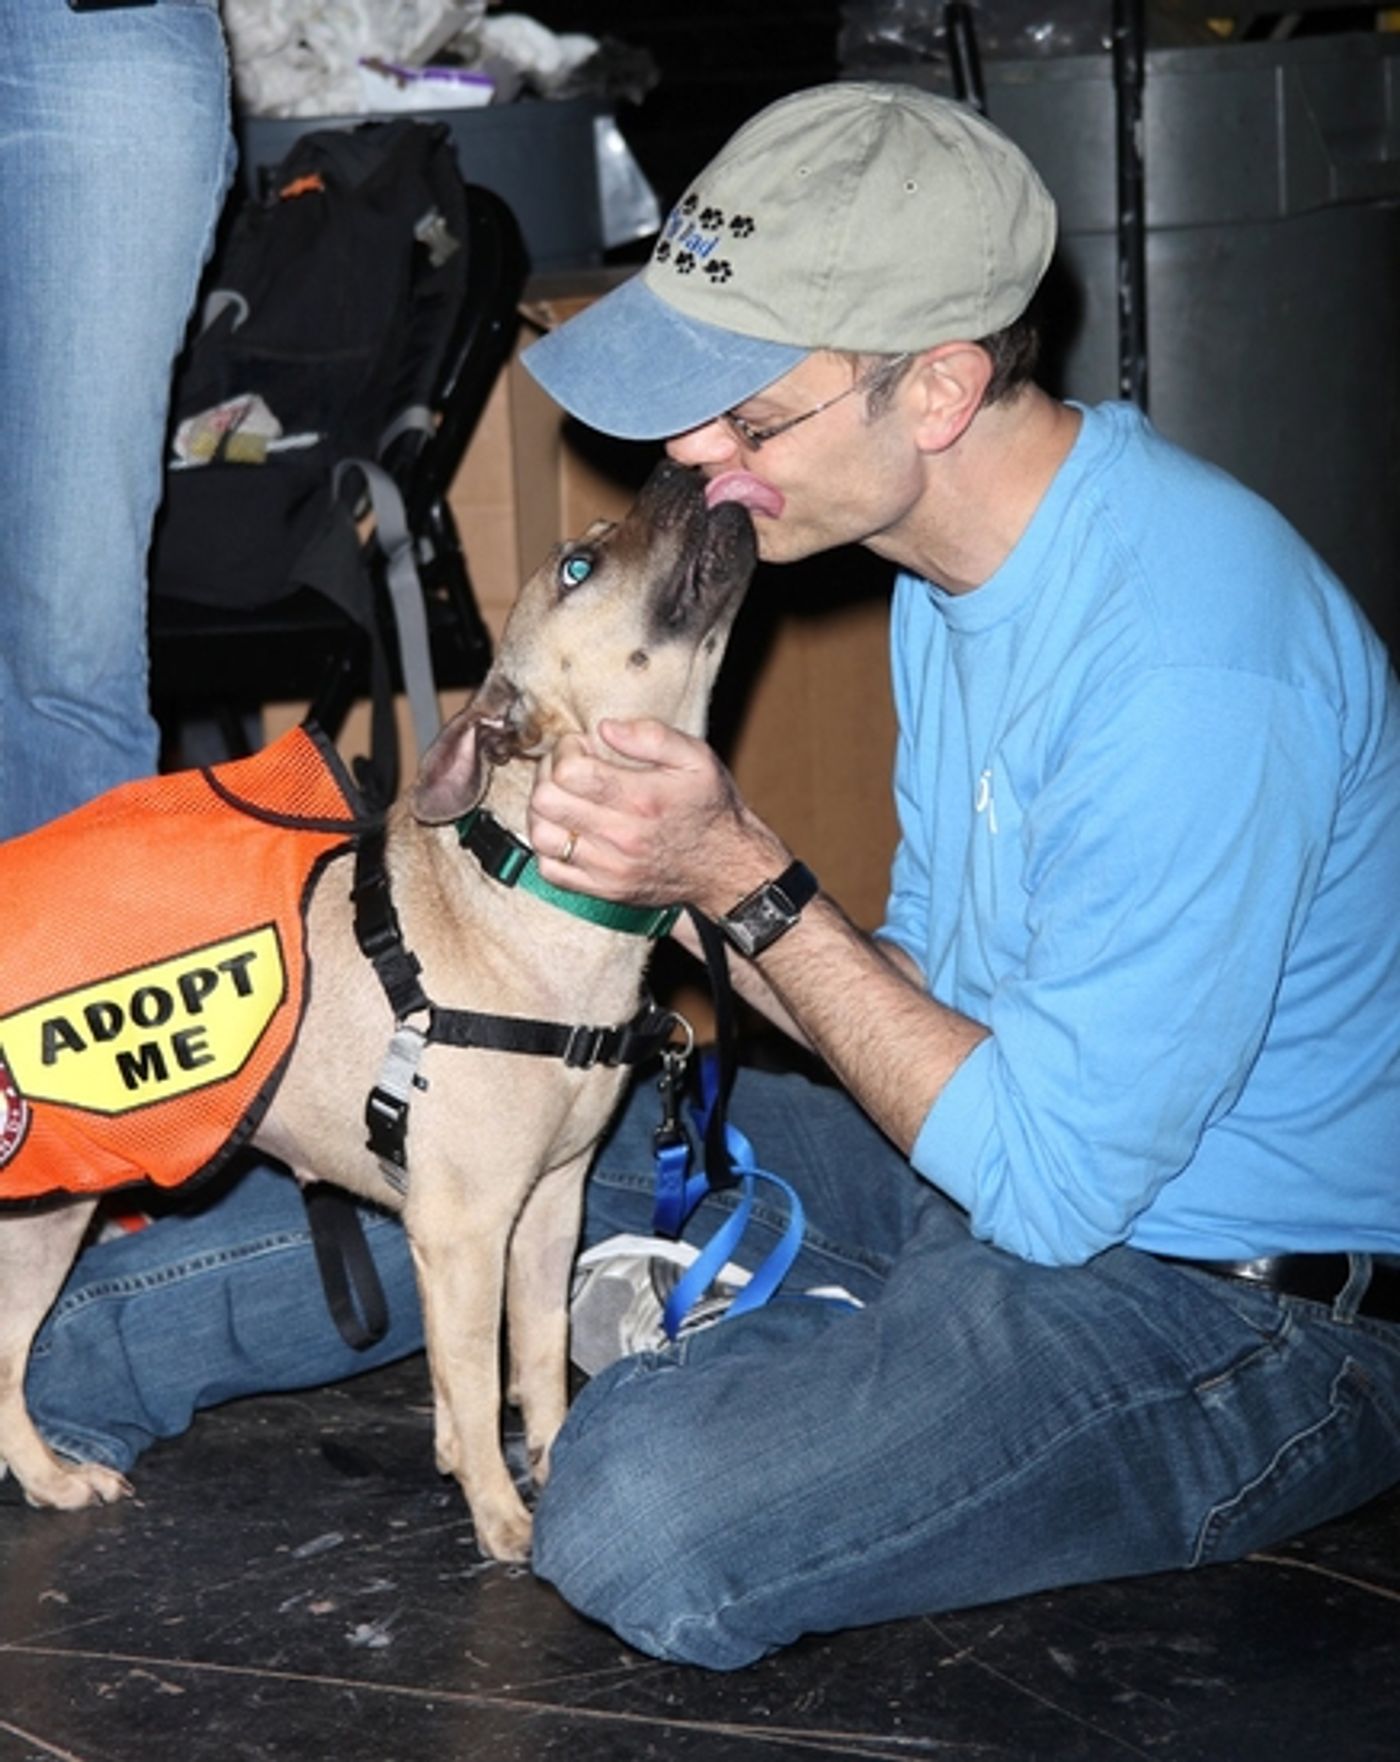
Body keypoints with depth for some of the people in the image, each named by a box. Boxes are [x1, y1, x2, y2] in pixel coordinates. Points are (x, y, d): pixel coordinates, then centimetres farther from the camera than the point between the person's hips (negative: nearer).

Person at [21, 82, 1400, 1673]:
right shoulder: (962, 555, 4)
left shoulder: (1188, 662, -28)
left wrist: (747, 879, -21)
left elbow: (1054, 1182, -25)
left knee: (643, 1514, -30)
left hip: (1244, 1301, -9)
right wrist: (678, 880, -5)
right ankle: (66, 1356, 29)